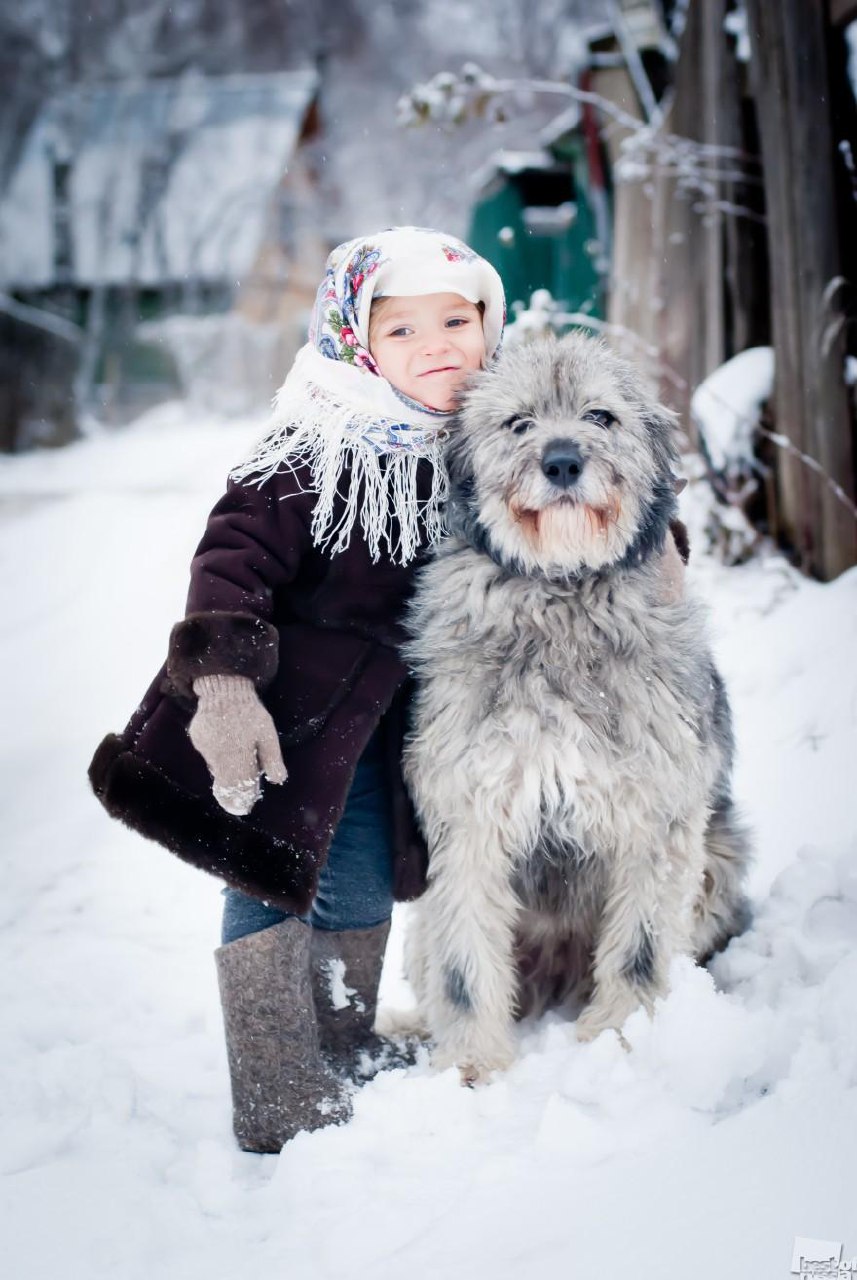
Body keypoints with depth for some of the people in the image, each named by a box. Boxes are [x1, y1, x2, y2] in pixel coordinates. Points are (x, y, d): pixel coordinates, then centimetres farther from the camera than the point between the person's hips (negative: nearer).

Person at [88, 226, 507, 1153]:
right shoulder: (318, 450, -19)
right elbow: (234, 555, -23)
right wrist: (223, 677, -33)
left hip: (387, 720, 6)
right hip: (287, 708, -6)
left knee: (361, 886, 16)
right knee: (270, 876, -5)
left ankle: (346, 1064, 34)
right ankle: (282, 1111, 4)